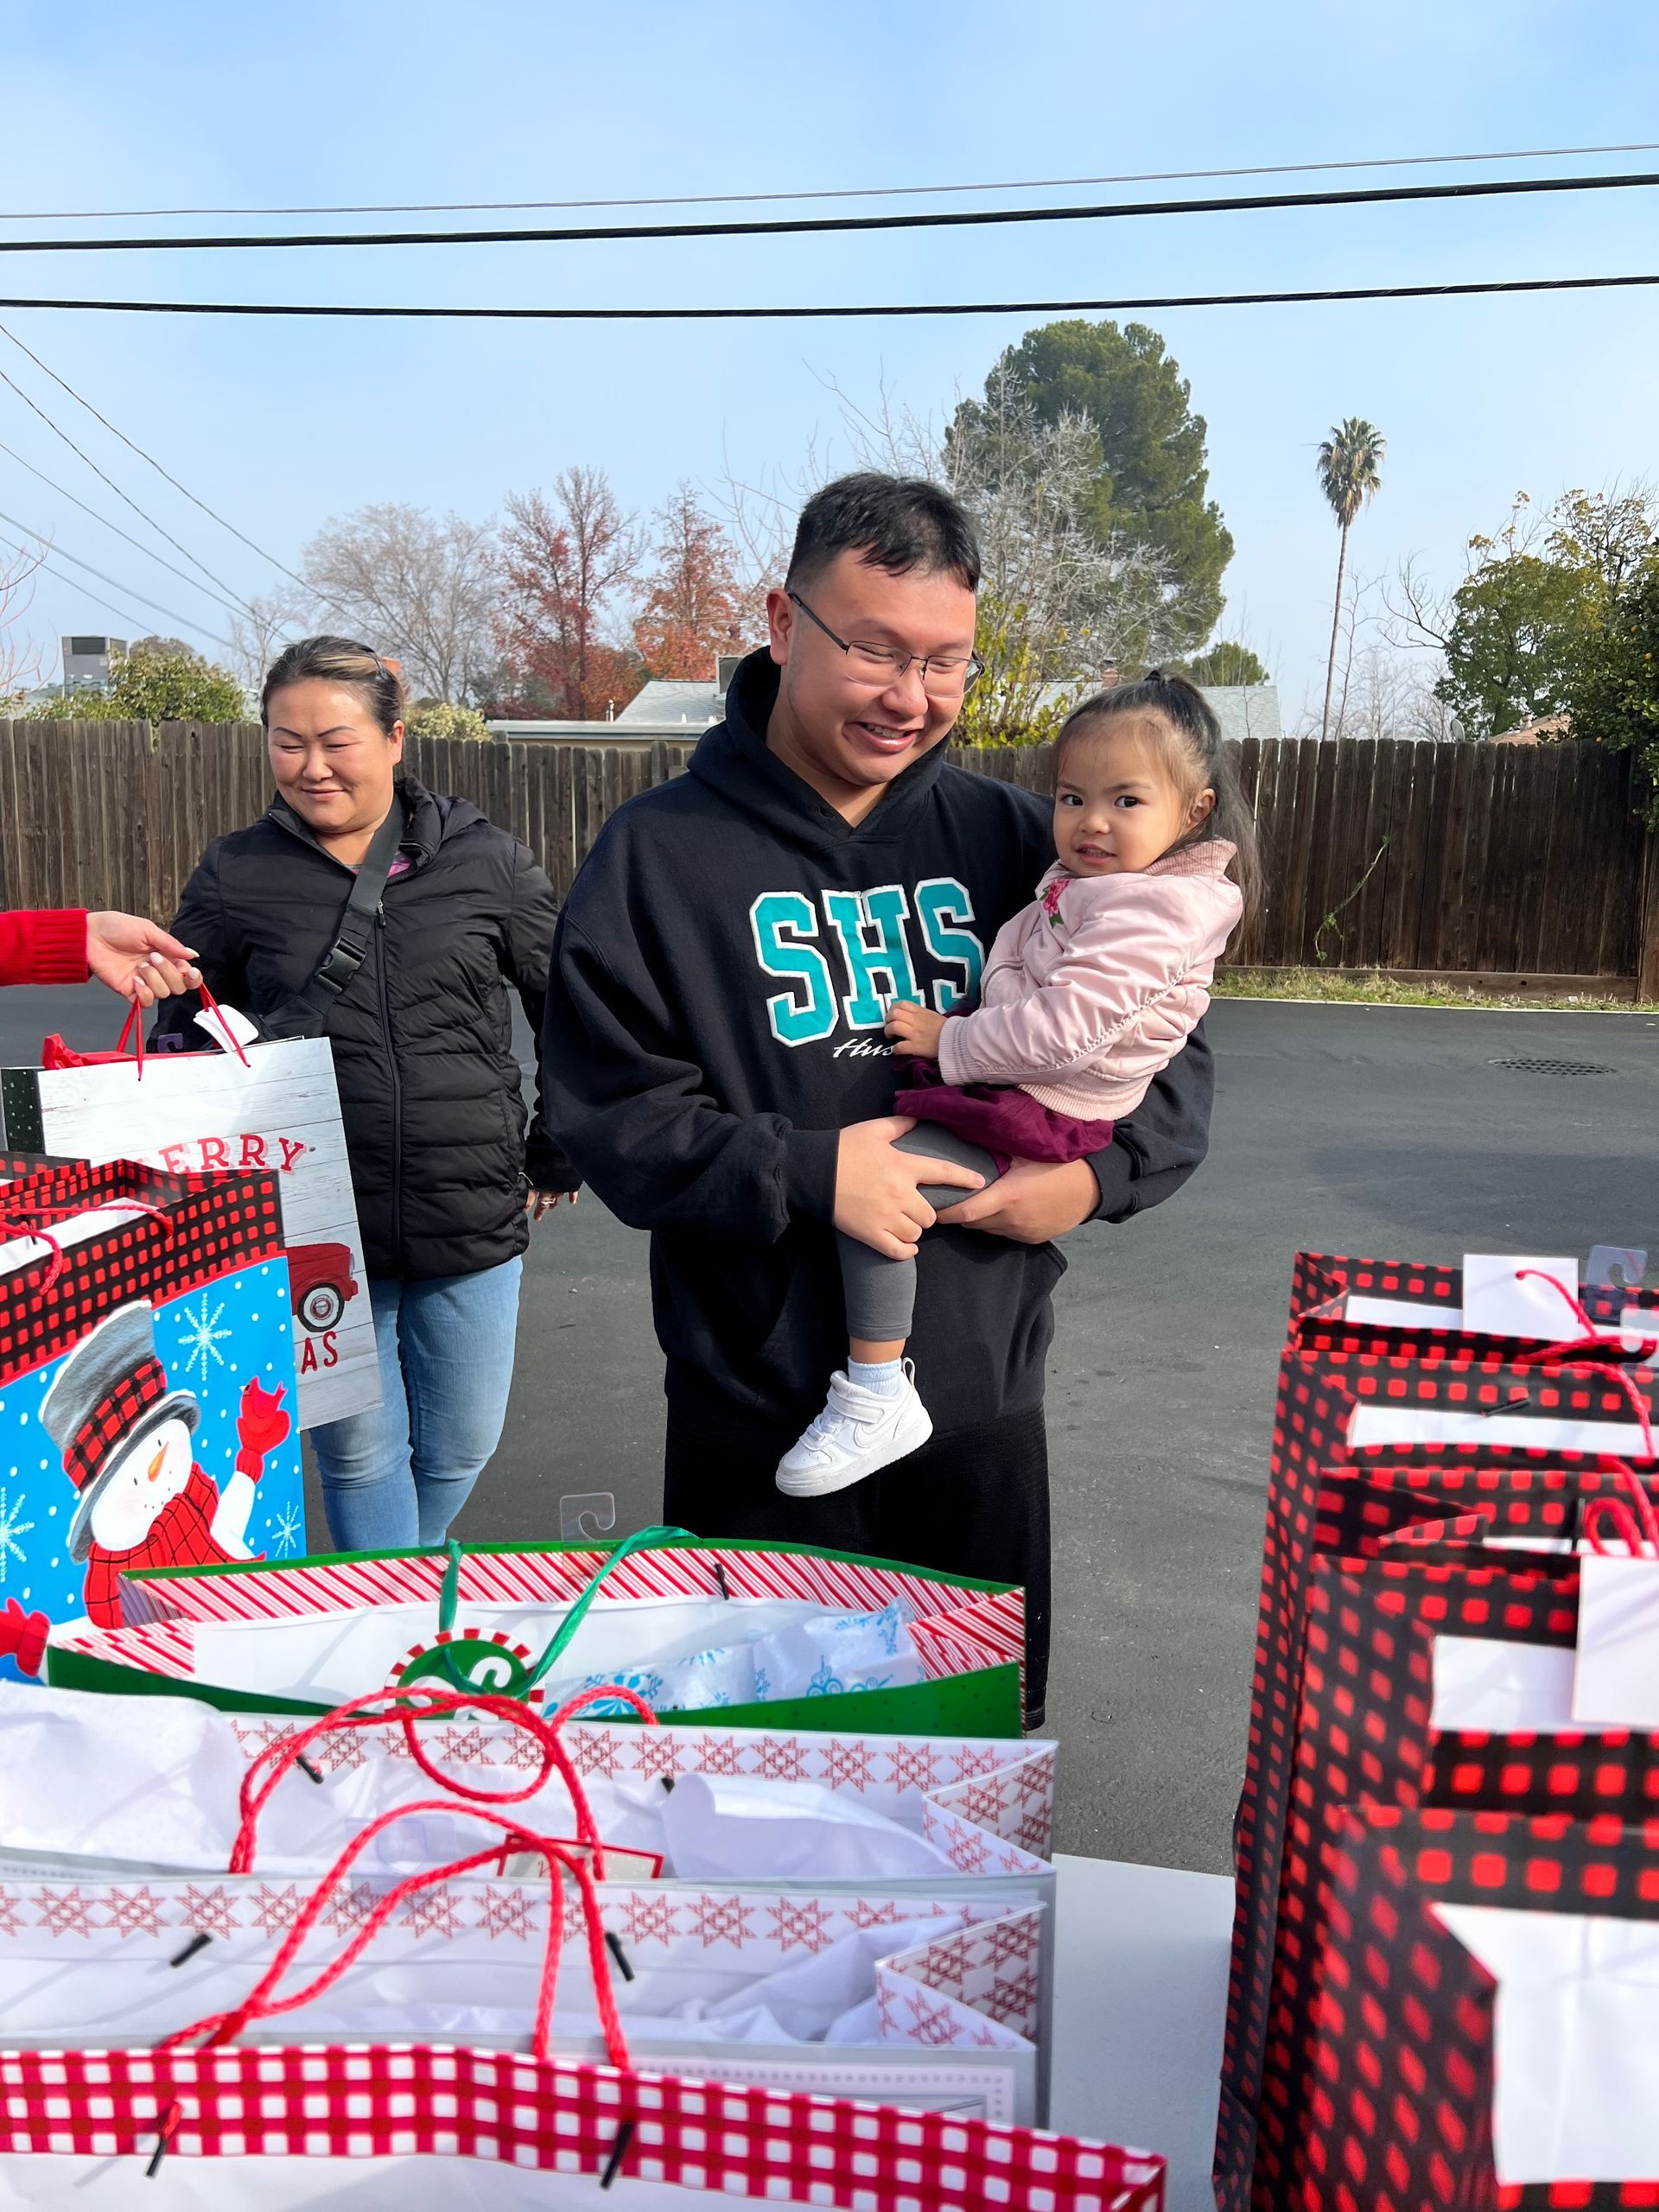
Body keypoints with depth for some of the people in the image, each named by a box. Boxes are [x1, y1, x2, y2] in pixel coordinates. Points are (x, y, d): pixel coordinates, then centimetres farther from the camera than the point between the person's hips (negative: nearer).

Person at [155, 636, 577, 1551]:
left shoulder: (485, 859, 0)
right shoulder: (235, 875, 0)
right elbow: (181, 1036, 11)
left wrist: (560, 1156, 9)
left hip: (473, 1223, 1)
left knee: (460, 1446, 14)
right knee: (359, 1452, 9)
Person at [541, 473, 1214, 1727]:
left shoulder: (1014, 839, 2)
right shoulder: (660, 852, -6)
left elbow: (1173, 1063, 7)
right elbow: (606, 1110, -9)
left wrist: (1099, 1172, -12)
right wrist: (805, 1174, -22)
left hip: (985, 1399, 3)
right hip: (760, 1418, -2)